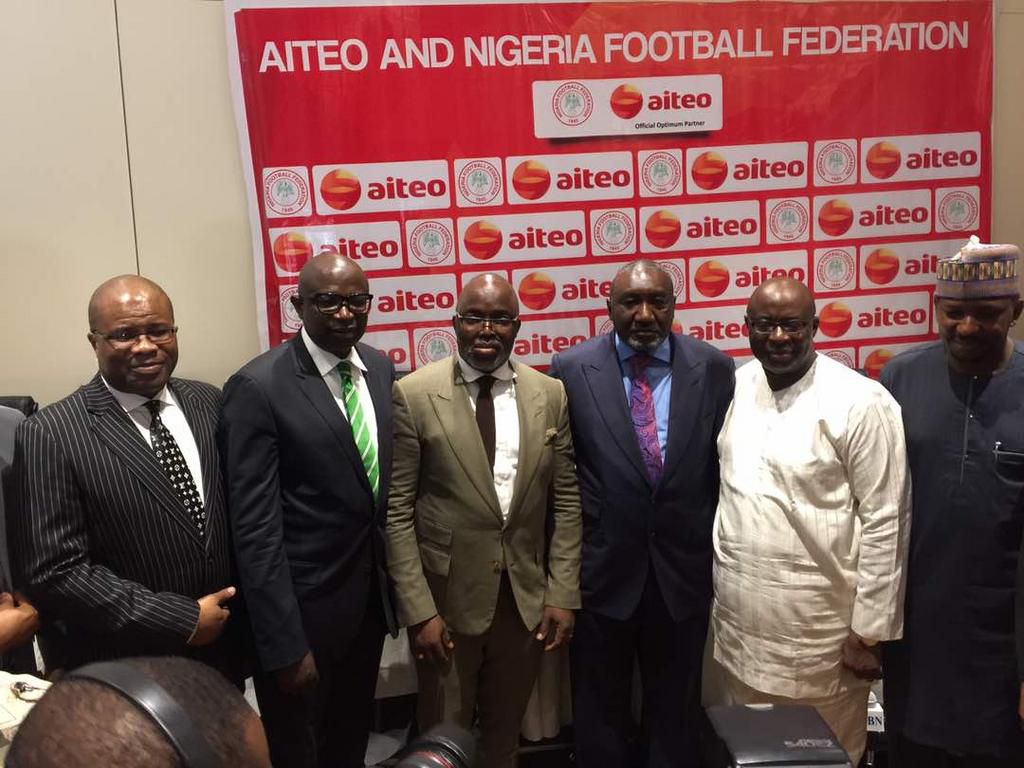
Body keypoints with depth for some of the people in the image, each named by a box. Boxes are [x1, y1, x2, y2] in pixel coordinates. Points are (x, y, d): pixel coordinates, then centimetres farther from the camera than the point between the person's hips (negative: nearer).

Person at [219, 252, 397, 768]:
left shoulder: (381, 369, 1)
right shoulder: (258, 387, -19)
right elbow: (256, 529, -19)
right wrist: (285, 644, -19)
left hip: (371, 597, 6)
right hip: (304, 606, -5)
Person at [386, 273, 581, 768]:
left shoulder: (550, 394, -1)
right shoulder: (414, 395, -11)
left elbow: (566, 503, 3)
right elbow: (397, 512, -9)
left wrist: (562, 596, 0)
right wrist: (419, 610, -12)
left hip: (527, 598, 3)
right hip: (446, 599, -2)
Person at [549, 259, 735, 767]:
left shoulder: (715, 368, -5)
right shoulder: (572, 369, -8)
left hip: (683, 569, 1)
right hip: (603, 568, -1)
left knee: (676, 709, 21)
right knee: (600, 710, 19)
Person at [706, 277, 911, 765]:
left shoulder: (860, 402, -14)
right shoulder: (734, 387, 2)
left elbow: (885, 521, -13)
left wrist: (870, 629, -11)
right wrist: (714, 575, 11)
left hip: (818, 629, -5)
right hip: (734, 620, 5)